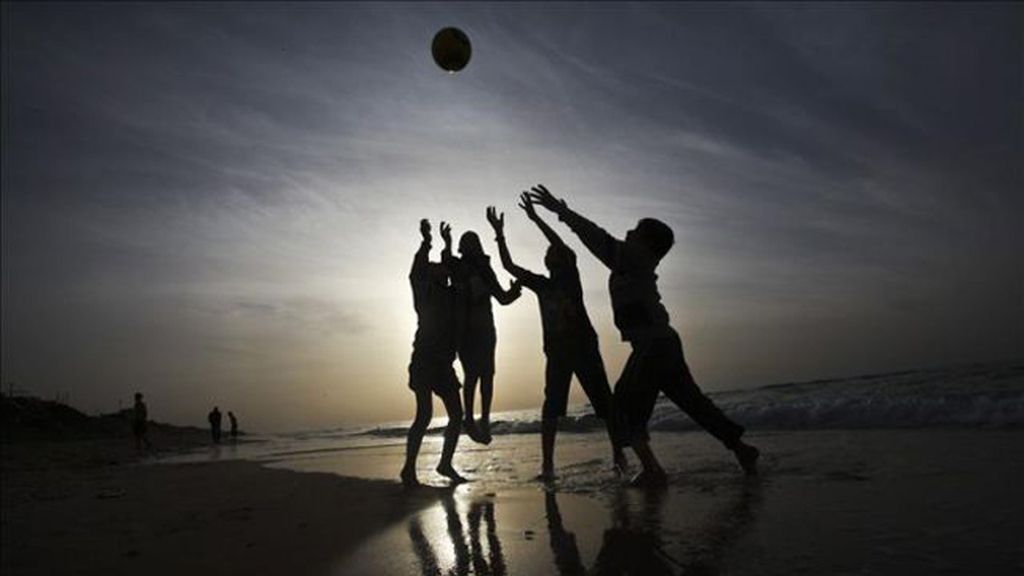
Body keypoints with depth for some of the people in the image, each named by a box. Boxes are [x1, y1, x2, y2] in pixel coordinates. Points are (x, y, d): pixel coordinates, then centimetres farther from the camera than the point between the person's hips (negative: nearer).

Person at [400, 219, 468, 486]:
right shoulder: (425, 293, -1)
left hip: (443, 363, 7)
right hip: (425, 361, -7)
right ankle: (409, 469, -9)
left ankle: (445, 464, 18)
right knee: (424, 414, -14)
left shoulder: (449, 295, 15)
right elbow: (416, 273, -18)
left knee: (456, 415, 7)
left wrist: (447, 244, 29)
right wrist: (426, 241, -17)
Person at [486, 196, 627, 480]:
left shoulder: (571, 278, 2)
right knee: (552, 407, -6)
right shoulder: (540, 284, 13)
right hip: (556, 352, 4)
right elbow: (508, 265, 9)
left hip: (584, 349, -3)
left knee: (604, 402, 2)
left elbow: (562, 246, -14)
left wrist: (535, 218, -15)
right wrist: (499, 233, 2)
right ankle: (547, 464, -6)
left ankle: (618, 454, 16)